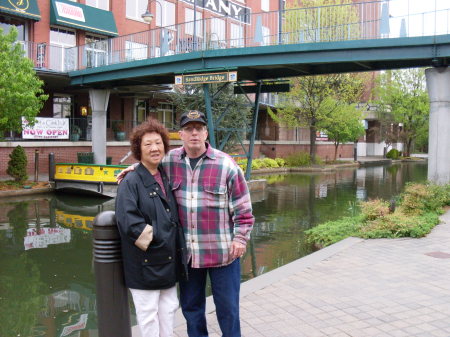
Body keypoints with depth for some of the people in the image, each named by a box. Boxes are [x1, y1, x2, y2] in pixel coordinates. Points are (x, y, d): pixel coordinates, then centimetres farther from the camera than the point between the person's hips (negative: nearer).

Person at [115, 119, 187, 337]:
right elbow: (128, 221, -24)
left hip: (169, 260, 7)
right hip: (145, 263, -7)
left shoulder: (165, 178, 9)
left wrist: (178, 246, 8)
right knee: (148, 315, 6)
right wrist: (155, 239, -18)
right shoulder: (131, 182, -13)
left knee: (169, 310, 17)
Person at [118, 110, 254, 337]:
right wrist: (136, 168, 4)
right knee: (191, 306, 19)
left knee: (227, 307, 11)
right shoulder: (170, 161, 0)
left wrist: (241, 237, -9)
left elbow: (243, 206, -5)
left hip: (222, 251, -3)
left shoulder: (226, 165, -9)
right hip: (187, 252, 4)